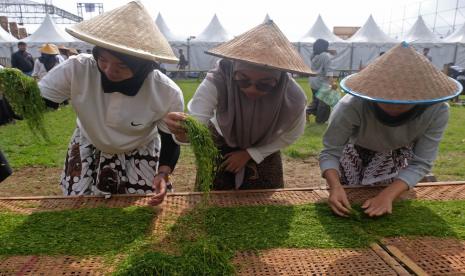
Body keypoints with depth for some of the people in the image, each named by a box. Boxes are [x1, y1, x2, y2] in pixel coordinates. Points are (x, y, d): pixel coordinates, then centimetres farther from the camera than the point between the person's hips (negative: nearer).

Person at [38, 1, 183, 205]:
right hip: (89, 147, 1)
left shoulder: (167, 94, -31)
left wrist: (163, 173, -33)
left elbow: (171, 139, -16)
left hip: (140, 154, 0)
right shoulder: (76, 70, -30)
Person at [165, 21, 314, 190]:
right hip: (219, 147, 0)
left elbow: (290, 135, -12)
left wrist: (250, 154, -13)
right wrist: (182, 131, -62)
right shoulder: (215, 83, -36)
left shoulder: (293, 98, -32)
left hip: (263, 152, 1)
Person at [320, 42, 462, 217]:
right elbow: (330, 152, -34)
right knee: (346, 204, 12)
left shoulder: (437, 111, -33)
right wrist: (335, 187, -53)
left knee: (380, 213, 3)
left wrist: (387, 195, -44)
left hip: (397, 155, 2)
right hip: (354, 151, -1)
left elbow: (420, 163, -28)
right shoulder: (352, 106, -42)